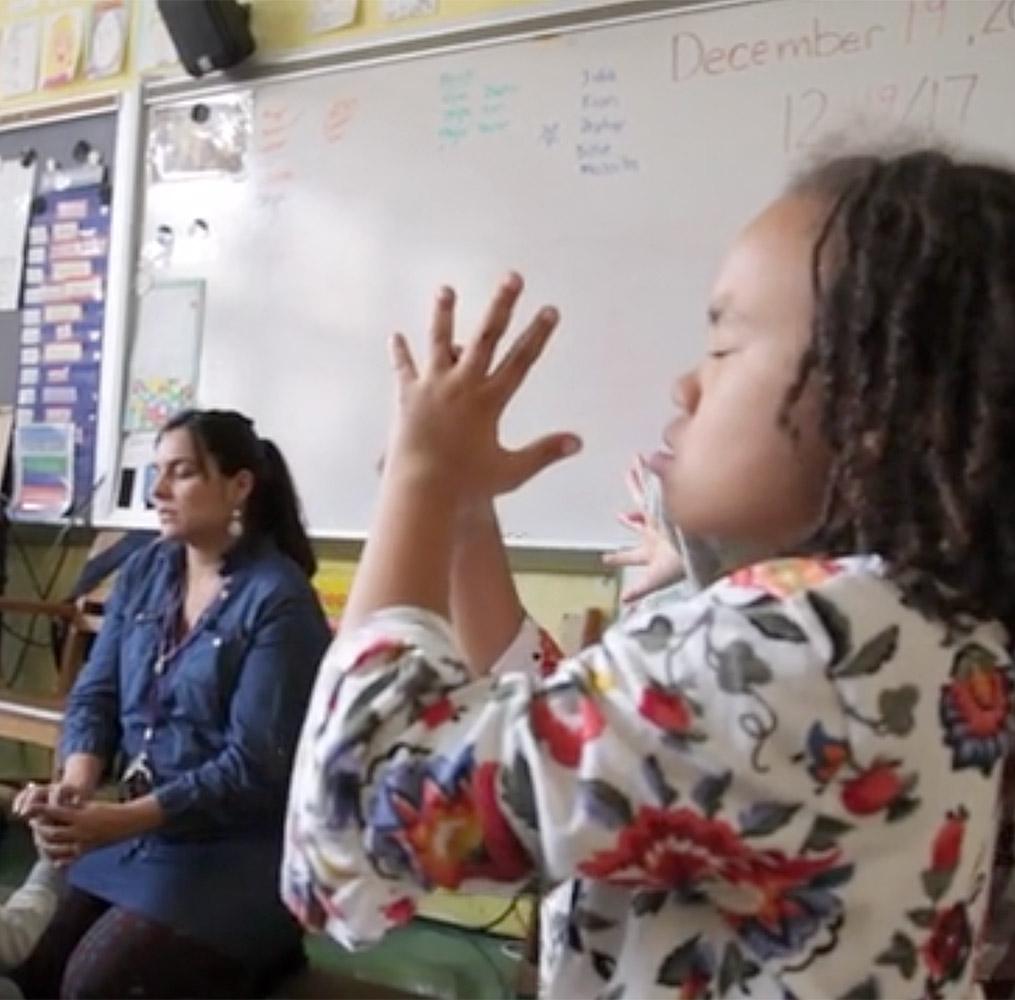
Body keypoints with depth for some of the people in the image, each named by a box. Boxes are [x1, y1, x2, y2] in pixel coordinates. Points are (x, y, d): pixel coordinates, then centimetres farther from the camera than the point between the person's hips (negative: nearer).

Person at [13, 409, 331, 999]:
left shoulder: (278, 598, -17)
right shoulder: (143, 571, 5)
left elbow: (255, 765, -20)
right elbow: (95, 695, 3)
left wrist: (120, 821, -28)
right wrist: (76, 784, -19)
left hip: (234, 850, -7)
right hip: (136, 831, 7)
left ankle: (256, 952, 10)